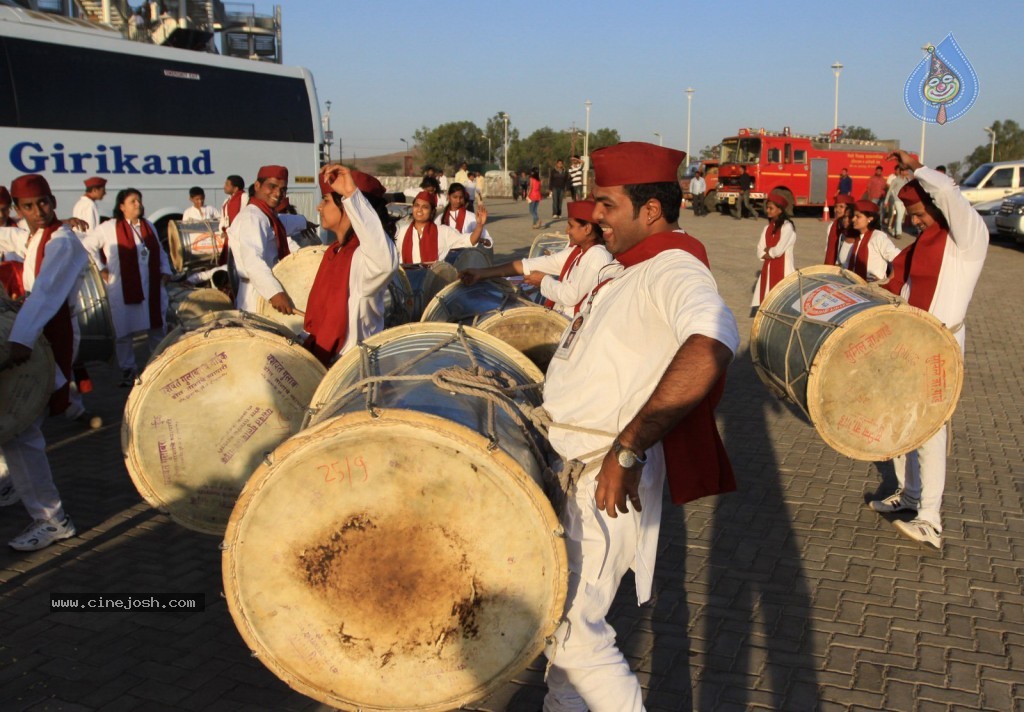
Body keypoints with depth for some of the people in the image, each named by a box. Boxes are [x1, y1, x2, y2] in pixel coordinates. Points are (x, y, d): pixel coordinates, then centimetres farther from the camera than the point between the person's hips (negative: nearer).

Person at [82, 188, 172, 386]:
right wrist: (101, 268, -5)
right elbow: (88, 245, -2)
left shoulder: (148, 226, 14)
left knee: (157, 328, 9)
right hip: (123, 290, -4)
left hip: (152, 288, 5)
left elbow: (160, 251, 21)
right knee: (124, 331, 2)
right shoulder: (109, 228, -4)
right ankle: (128, 370, 12)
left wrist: (165, 271, 9)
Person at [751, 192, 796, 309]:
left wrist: (768, 251, 0)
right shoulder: (767, 227, 11)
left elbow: (778, 250, -16)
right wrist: (771, 253, -8)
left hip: (782, 269, -7)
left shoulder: (787, 226, -9)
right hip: (768, 269, 7)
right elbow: (760, 253, 7)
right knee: (765, 302, 5)